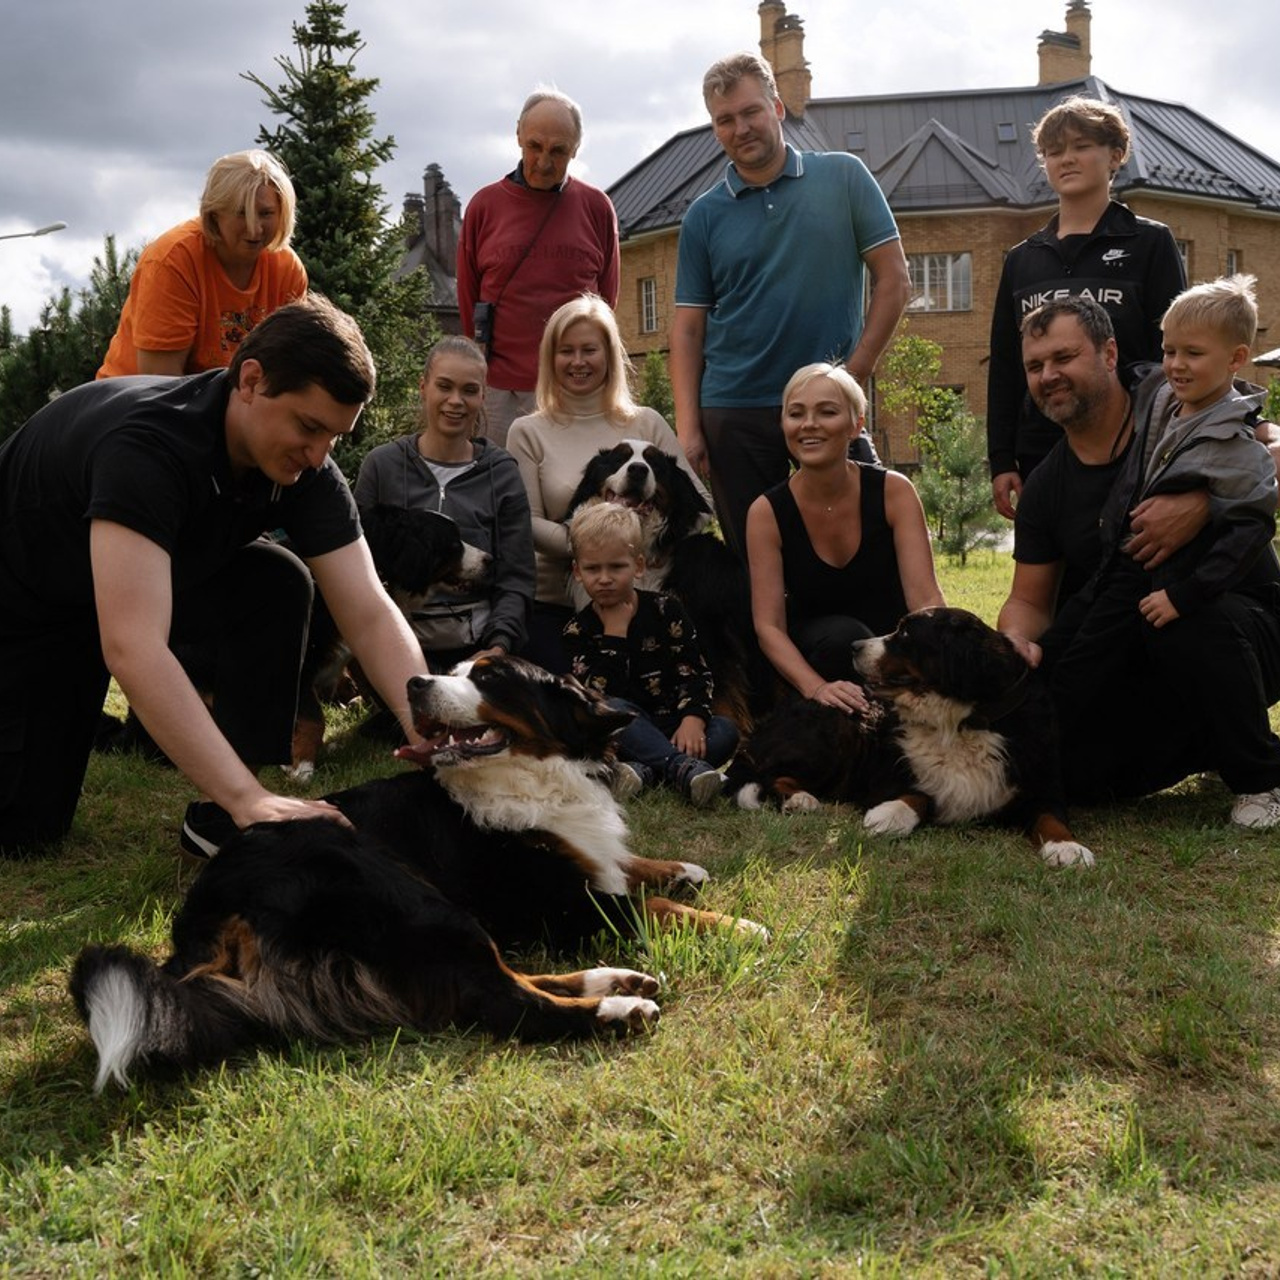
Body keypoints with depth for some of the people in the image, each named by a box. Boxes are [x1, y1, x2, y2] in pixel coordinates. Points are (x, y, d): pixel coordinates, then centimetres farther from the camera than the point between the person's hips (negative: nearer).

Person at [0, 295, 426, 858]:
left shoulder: (306, 471, -20)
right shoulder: (147, 444, -40)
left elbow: (370, 615, -22)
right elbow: (132, 646, -49)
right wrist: (251, 799, -53)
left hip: (165, 577, 5)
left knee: (276, 585, -22)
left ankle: (220, 817, -14)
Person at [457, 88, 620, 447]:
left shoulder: (595, 207, 6)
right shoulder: (484, 205, 5)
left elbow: (607, 295, 13)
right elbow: (468, 296, 13)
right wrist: (482, 361, 13)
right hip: (502, 389, 0)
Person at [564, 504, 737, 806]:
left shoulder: (666, 609, 3)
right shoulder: (578, 630, -1)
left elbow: (693, 671, -4)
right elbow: (601, 694, -14)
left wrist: (693, 719, -22)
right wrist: (614, 634, -18)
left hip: (672, 725, 2)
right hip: (623, 729, -2)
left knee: (726, 730, -23)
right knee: (611, 709, -33)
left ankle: (642, 770, -42)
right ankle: (684, 767, -48)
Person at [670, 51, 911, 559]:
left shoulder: (844, 178, 3)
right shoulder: (704, 216, 7)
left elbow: (893, 280, 2)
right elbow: (688, 328, 6)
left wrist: (855, 375, -7)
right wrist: (688, 429, -5)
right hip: (734, 416, 1)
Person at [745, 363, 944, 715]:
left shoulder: (893, 491, -9)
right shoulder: (767, 512, -10)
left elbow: (926, 599, -17)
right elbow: (768, 626, -14)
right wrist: (817, 688, -34)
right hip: (815, 657, -1)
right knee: (842, 634, -34)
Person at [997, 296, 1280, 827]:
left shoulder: (1178, 406, -8)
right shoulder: (1045, 489, 6)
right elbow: (1028, 601, 7)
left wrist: (1202, 503, -38)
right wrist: (1017, 642, -17)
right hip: (1138, 665, 5)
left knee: (1188, 618, -39)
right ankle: (1203, 748, 13)